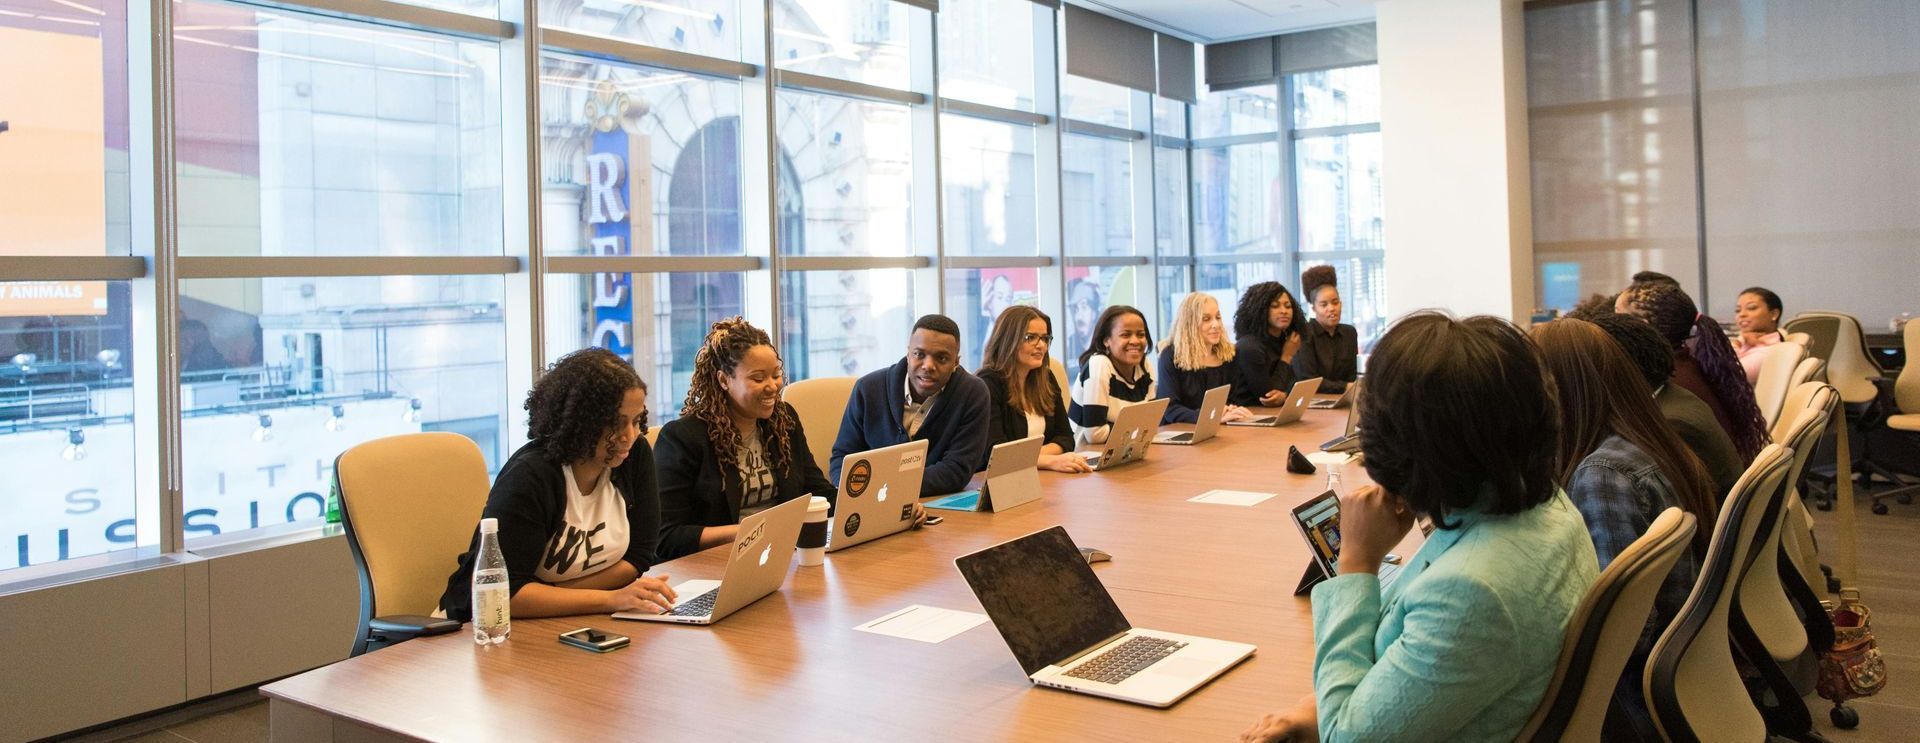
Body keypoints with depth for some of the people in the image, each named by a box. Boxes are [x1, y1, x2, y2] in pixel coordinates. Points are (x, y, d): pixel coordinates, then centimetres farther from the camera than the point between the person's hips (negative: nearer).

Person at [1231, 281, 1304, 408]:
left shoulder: (1284, 341, 7)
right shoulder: (1249, 347, -15)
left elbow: (1291, 385, 4)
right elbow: (1267, 395, -13)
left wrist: (1283, 396, -18)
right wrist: (1286, 357, -8)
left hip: (1275, 413, 7)